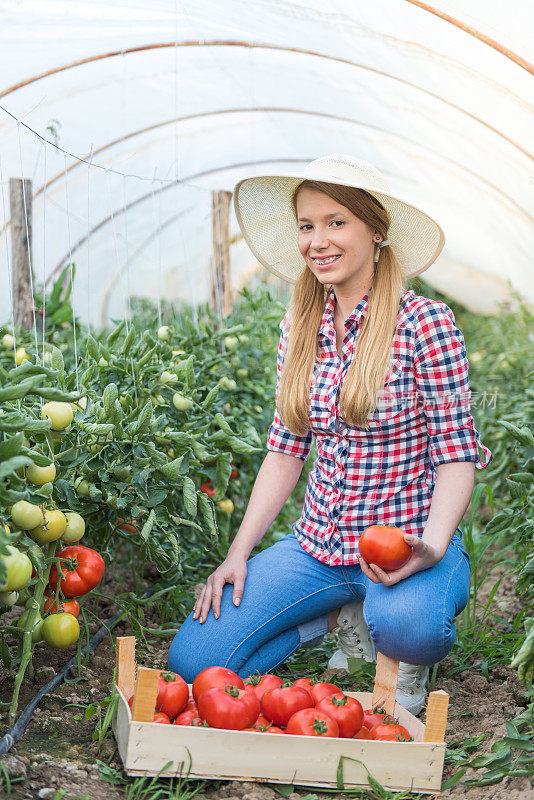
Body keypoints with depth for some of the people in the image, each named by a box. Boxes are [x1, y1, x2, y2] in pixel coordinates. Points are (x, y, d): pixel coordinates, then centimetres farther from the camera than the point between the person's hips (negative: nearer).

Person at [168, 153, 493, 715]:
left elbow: (458, 454, -11)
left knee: (404, 626, -39)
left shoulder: (424, 322, -12)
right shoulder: (299, 327, 5)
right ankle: (347, 616, 13)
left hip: (406, 546, -5)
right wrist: (238, 554, 0)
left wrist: (431, 548, -28)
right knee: (192, 660, -8)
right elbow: (284, 451, 8)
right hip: (318, 546, 5)